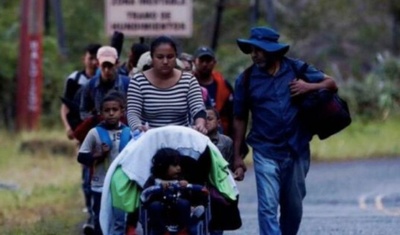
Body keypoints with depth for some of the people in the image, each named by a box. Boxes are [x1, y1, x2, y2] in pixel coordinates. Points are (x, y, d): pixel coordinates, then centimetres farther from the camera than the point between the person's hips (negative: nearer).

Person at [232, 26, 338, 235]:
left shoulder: (296, 69, 2)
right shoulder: (246, 79, 0)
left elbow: (331, 84, 7)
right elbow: (240, 119, 5)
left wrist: (309, 87, -13)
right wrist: (237, 157, 3)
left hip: (297, 151, 2)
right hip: (266, 153, -2)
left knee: (293, 208, 14)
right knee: (268, 207, -14)